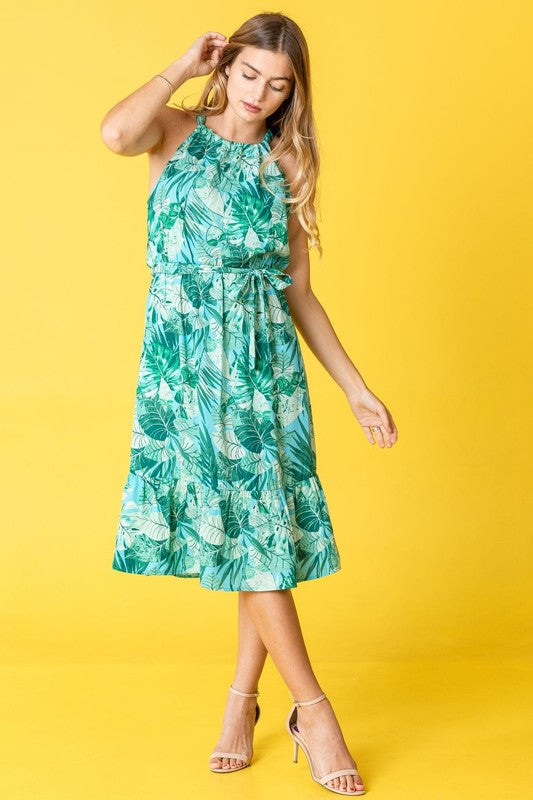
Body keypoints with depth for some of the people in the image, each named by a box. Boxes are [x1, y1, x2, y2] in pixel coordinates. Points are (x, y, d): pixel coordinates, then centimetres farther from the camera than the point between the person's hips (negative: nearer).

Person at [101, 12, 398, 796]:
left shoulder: (284, 166, 10)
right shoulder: (178, 131, 4)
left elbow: (298, 291, 10)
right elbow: (116, 133, -22)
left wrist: (357, 388, 7)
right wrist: (184, 66, -8)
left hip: (265, 361, 3)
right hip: (186, 356, -3)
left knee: (267, 530, 1)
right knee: (245, 531, -4)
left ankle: (242, 698, 20)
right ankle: (313, 709, 6)